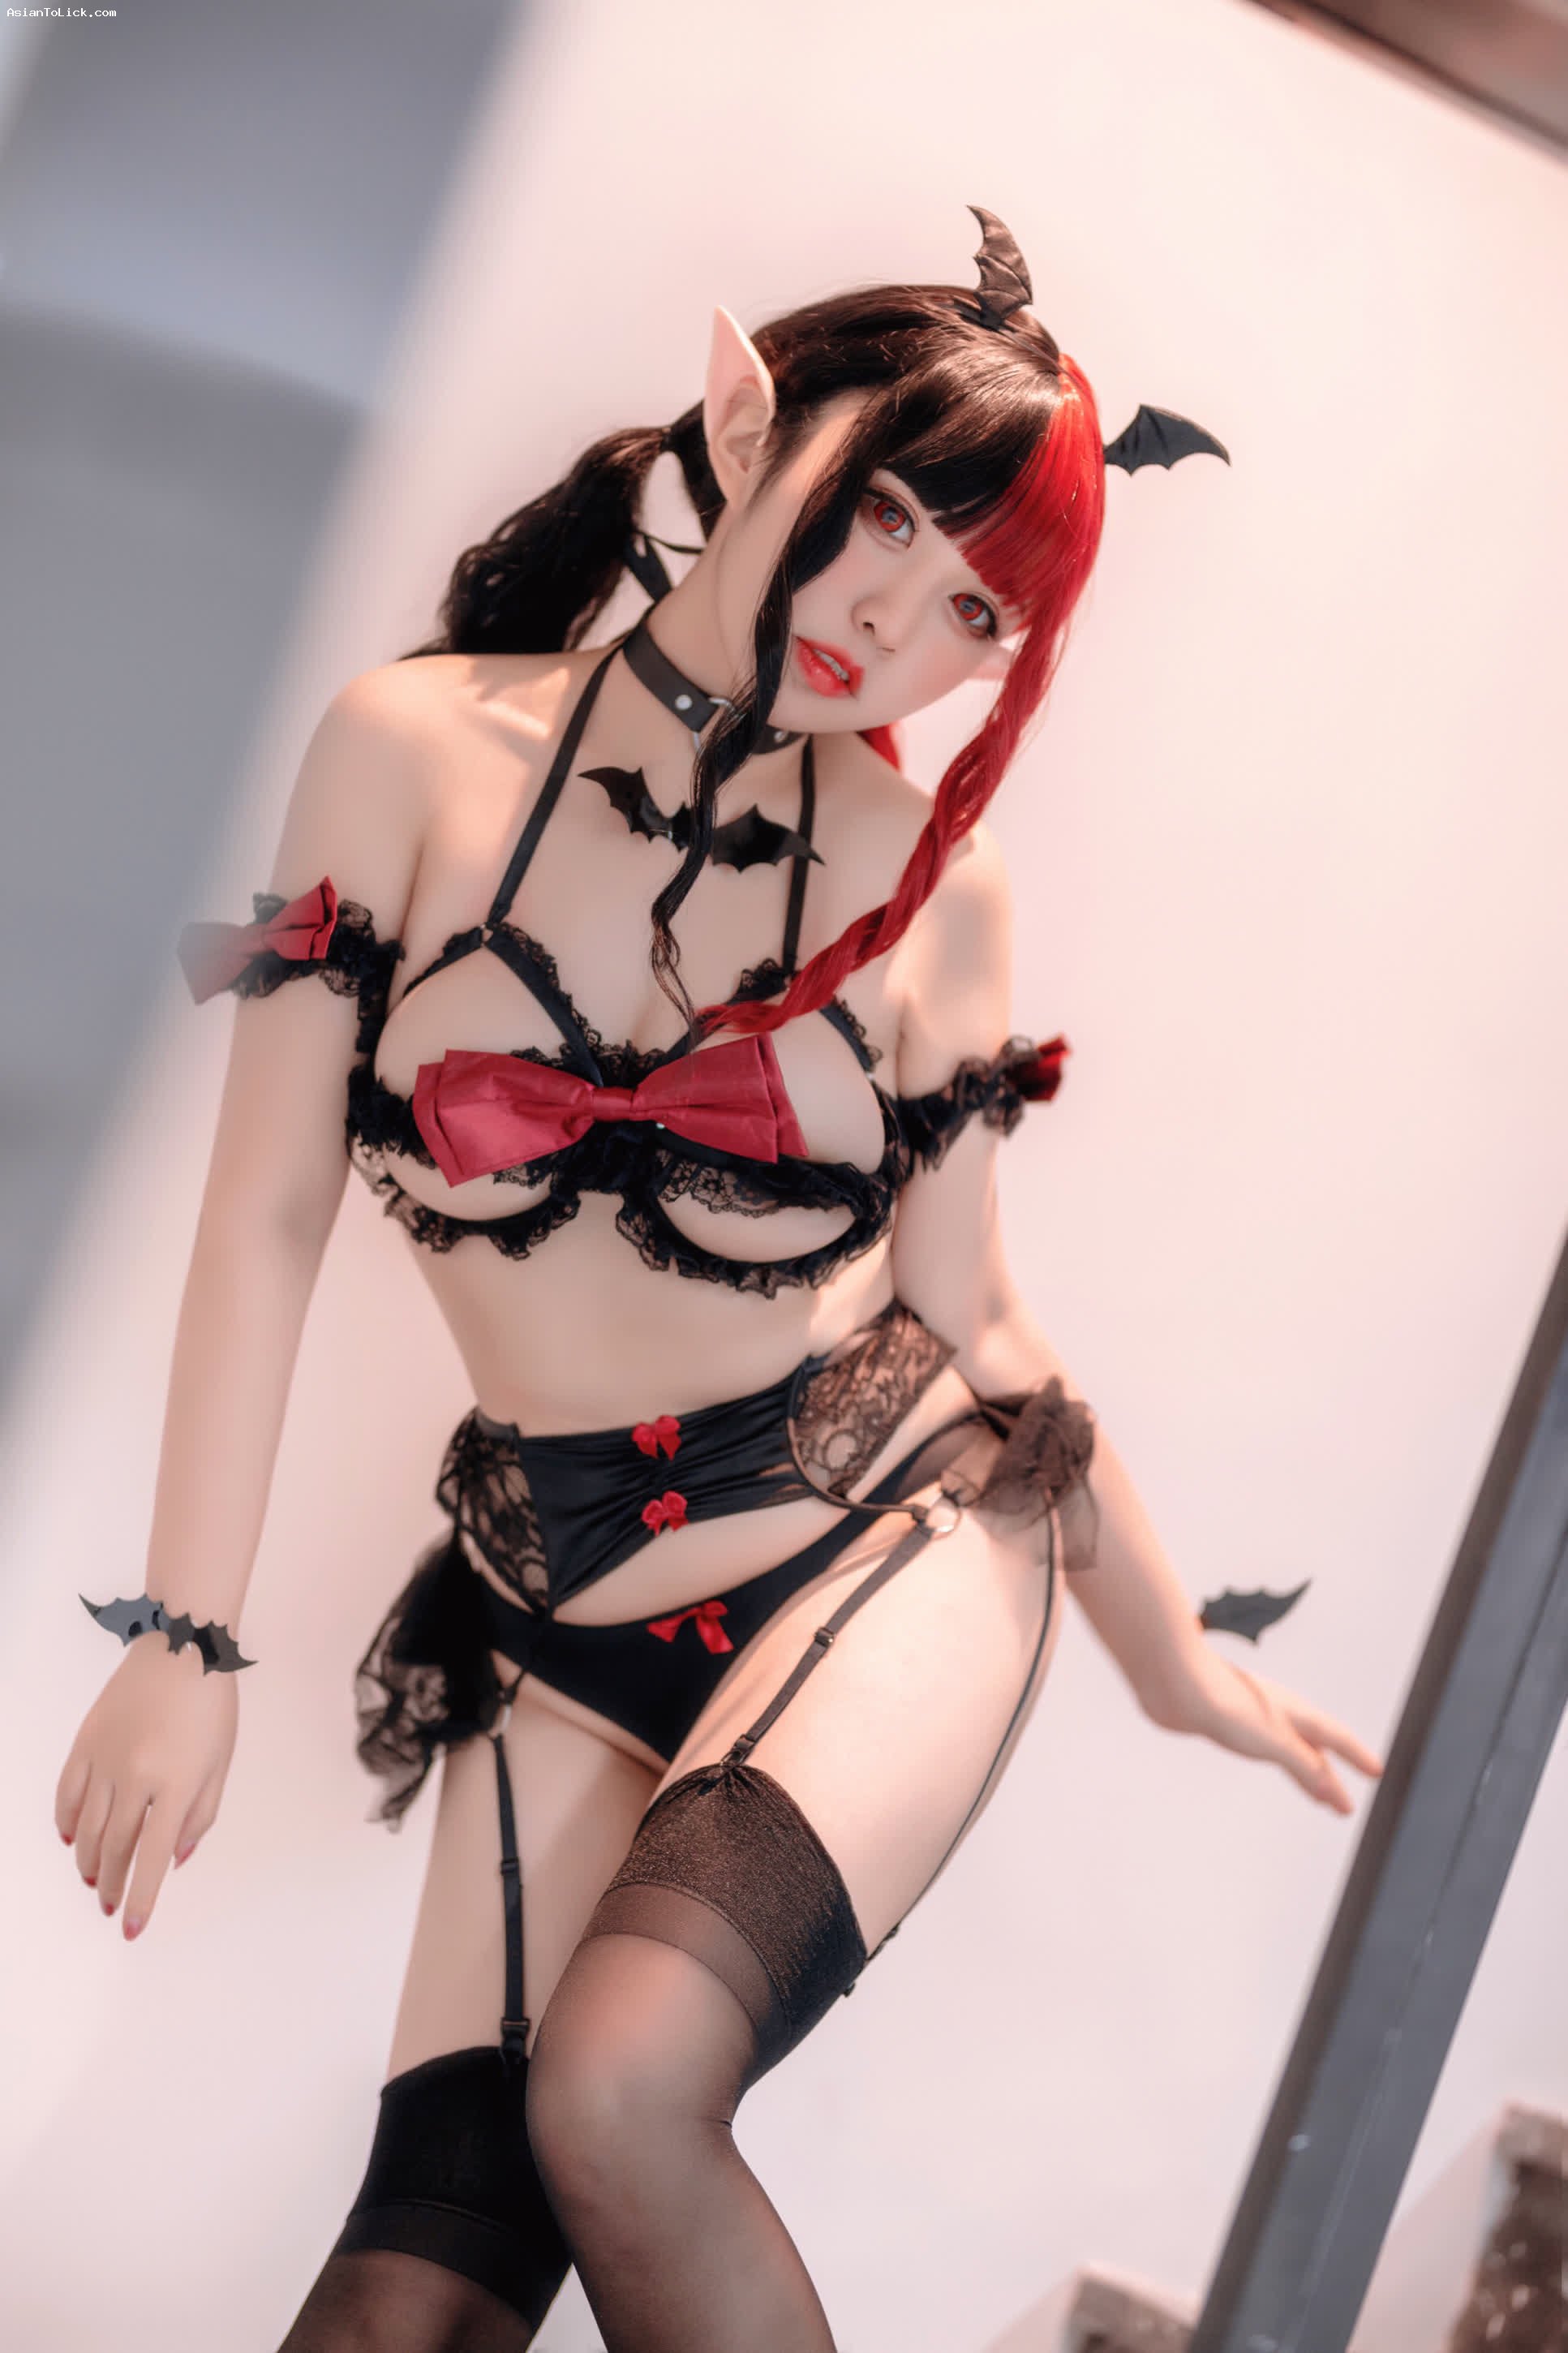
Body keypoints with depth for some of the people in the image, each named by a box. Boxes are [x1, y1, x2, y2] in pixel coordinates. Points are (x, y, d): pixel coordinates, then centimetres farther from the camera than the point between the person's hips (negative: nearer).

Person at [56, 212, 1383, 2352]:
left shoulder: (929, 880, -1)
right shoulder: (420, 748, -3)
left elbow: (967, 1312, 8)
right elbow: (269, 1209, -1)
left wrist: (1169, 1654, 16)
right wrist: (185, 1638, -1)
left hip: (892, 1549, -1)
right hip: (565, 1630, 1)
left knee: (619, 2091, -26)